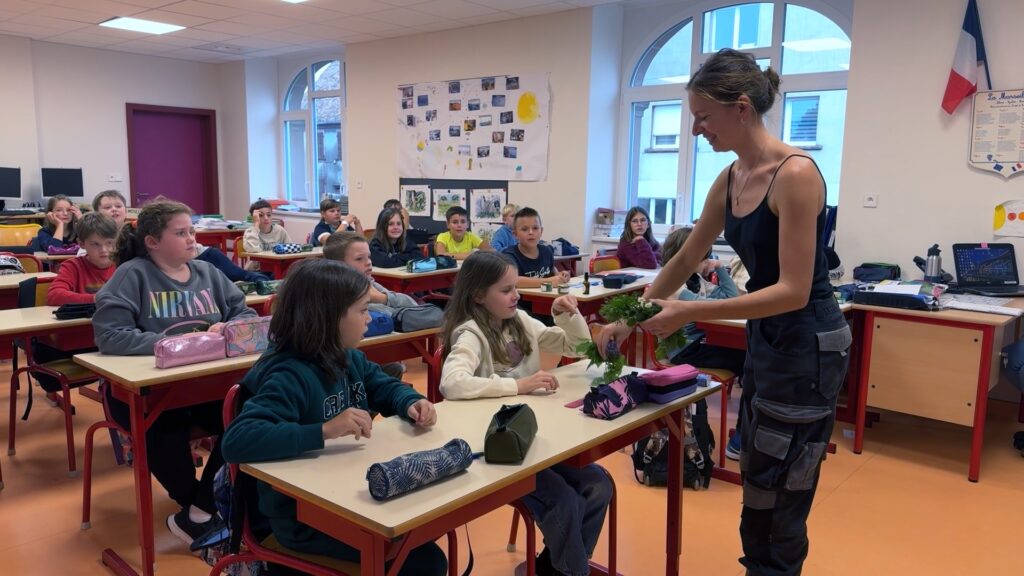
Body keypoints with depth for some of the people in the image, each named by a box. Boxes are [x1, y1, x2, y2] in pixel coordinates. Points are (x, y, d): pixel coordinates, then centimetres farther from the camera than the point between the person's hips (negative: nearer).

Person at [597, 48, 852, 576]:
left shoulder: (795, 174, -21)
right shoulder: (730, 180, 4)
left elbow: (794, 290, -24)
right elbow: (685, 260, 13)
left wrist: (690, 313, -25)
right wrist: (629, 319, 14)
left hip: (807, 346, -8)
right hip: (765, 339, 8)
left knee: (776, 500, 3)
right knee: (757, 487, 18)